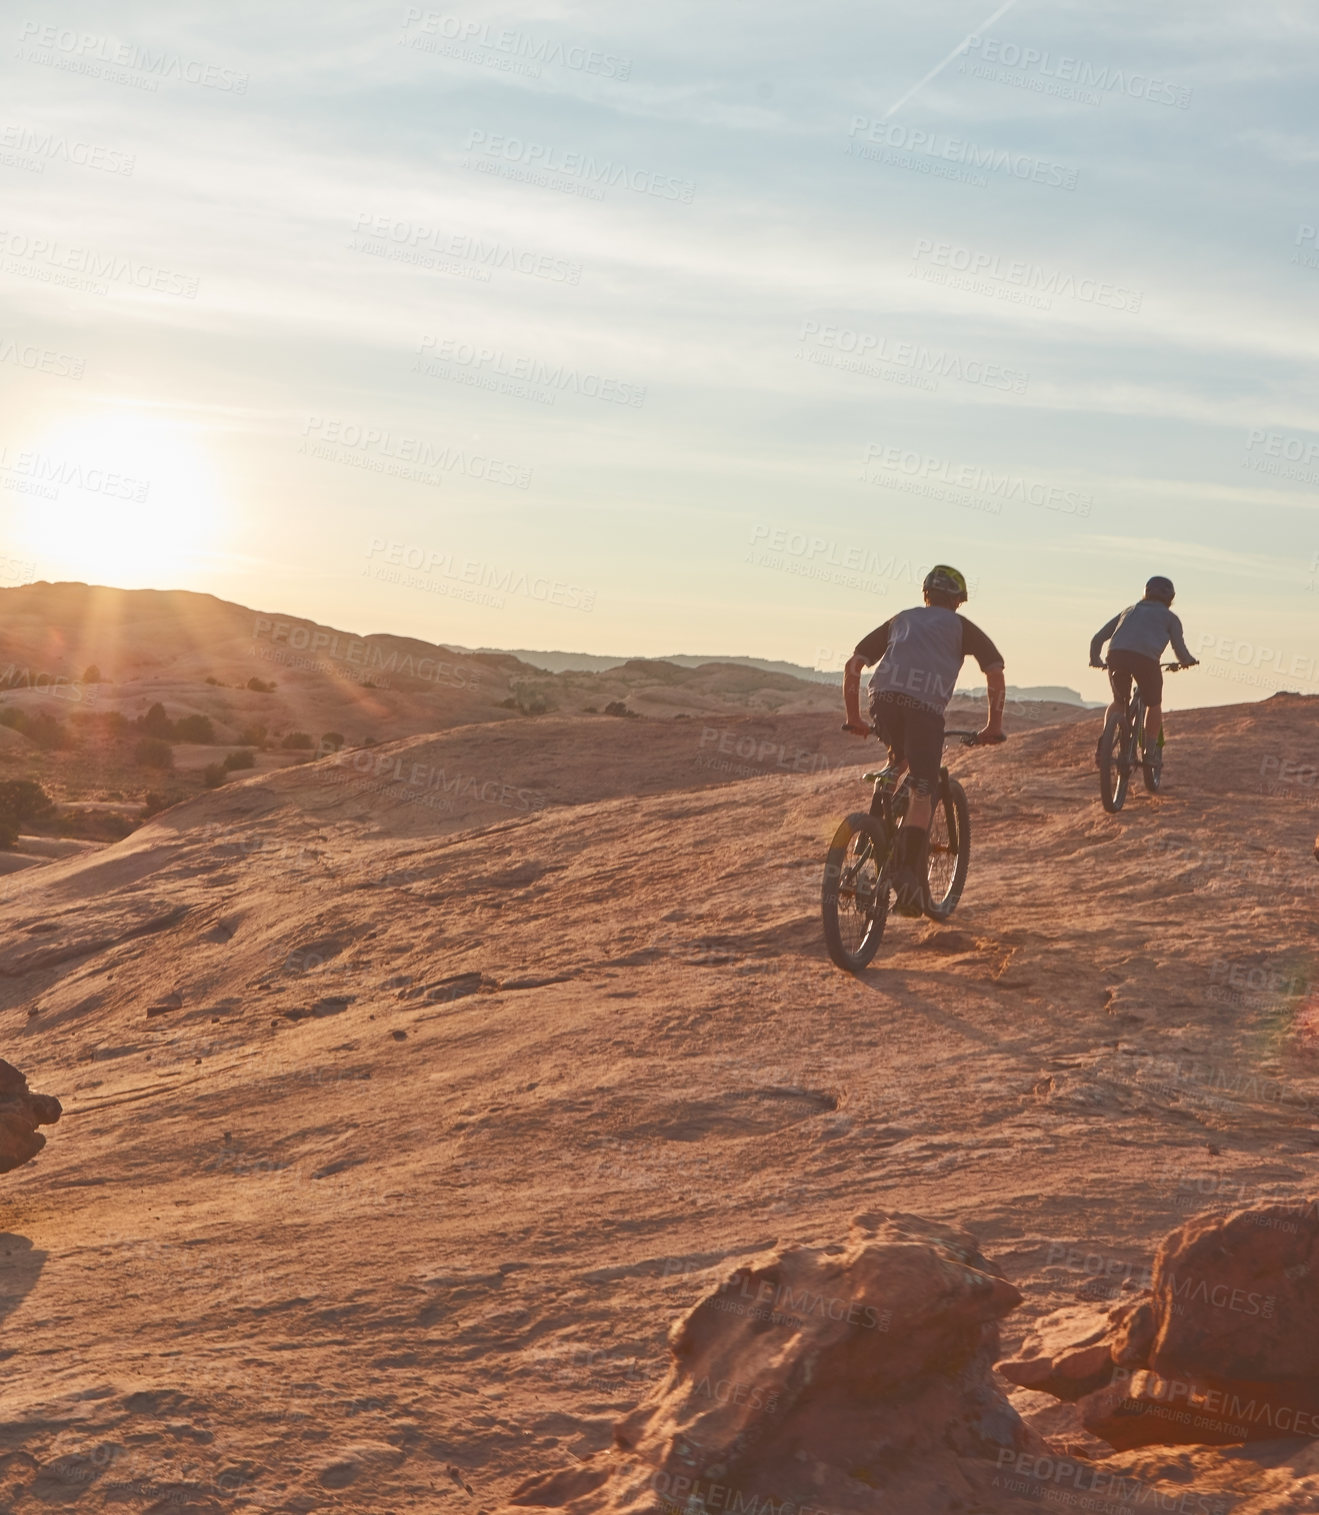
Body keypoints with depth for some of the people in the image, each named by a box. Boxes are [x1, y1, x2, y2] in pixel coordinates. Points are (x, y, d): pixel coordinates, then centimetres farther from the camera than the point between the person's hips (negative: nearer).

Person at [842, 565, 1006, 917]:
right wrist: (993, 726, 18)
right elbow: (996, 674, 12)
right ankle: (907, 873, -15)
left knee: (901, 755, 35)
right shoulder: (961, 626, 23)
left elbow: (853, 665, 23)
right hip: (925, 706, -3)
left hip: (883, 699, 3)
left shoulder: (900, 619, 30)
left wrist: (853, 718, 28)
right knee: (922, 793, -1)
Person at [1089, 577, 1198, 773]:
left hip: (1117, 654, 3)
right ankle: (1150, 752, 16)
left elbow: (1097, 638, 26)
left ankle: (1104, 742, 5)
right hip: (1146, 658, -3)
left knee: (1119, 702, 25)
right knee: (1154, 705, 22)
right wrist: (1189, 661, 35)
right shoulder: (1169, 617, 23)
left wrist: (1095, 659, 43)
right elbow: (1180, 650, 13)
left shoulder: (1129, 610, 32)